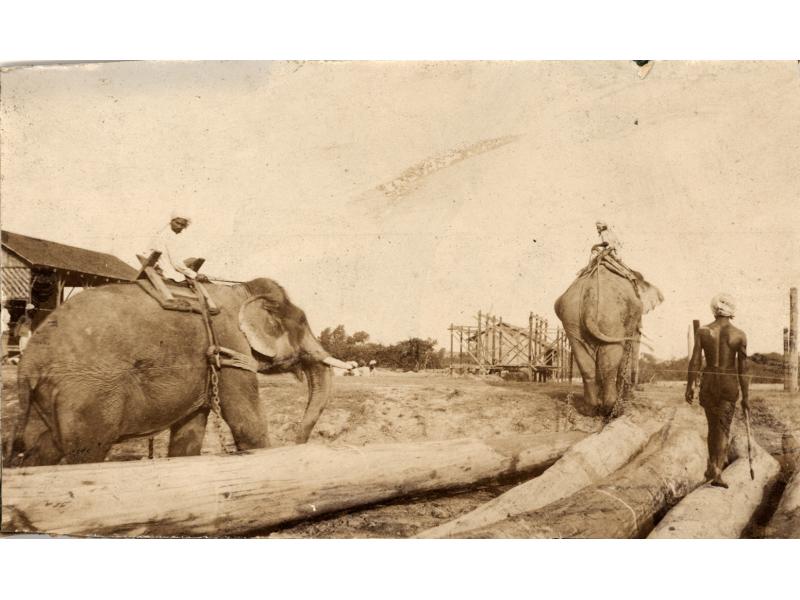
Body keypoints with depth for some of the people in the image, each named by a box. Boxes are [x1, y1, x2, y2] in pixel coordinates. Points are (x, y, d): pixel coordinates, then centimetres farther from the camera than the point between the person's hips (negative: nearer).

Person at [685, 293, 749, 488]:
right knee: (723, 428, 1)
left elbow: (695, 362, -6)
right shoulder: (740, 335, -5)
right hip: (729, 385, -1)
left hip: (708, 383, 2)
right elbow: (743, 368, -4)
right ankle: (717, 471, -10)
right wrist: (746, 396, 2)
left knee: (713, 425, 18)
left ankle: (713, 466, 22)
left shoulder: (702, 331, -4)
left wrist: (689, 387, 2)